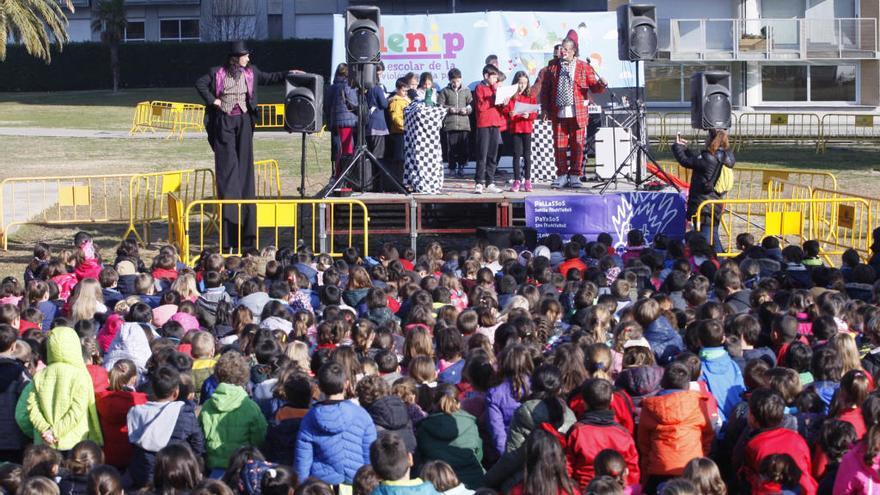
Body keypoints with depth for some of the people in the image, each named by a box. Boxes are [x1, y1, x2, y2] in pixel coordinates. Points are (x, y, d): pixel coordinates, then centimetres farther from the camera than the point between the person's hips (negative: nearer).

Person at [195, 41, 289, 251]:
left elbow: (268, 78, 19)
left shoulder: (250, 72, 9)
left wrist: (288, 74, 12)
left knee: (244, 166, 2)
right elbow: (200, 83, 2)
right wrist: (212, 100, -7)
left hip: (244, 121, 3)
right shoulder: (218, 73, -2)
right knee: (227, 167, -7)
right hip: (224, 122, -3)